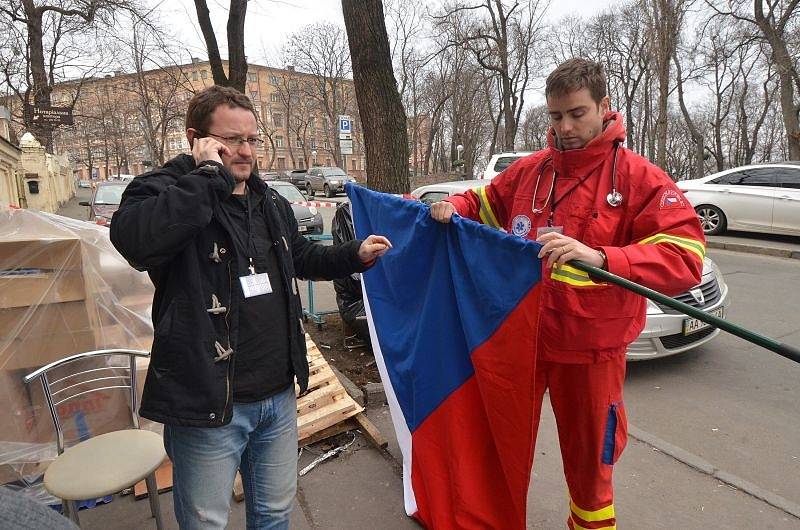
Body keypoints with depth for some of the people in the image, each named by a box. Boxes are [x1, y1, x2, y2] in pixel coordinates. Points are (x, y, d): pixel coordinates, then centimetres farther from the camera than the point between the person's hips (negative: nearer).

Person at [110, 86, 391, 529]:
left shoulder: (271, 203, 10)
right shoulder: (165, 191, -12)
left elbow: (301, 257, 25)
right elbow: (132, 237, -35)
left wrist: (354, 255, 12)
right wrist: (209, 175, -28)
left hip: (279, 396, 6)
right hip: (208, 405, -6)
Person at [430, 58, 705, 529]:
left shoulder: (639, 177, -10)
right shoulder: (528, 170, 2)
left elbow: (685, 259, -20)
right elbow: (485, 203, 19)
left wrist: (599, 257, -35)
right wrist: (455, 208, -4)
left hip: (589, 348, -3)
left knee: (588, 455, 18)